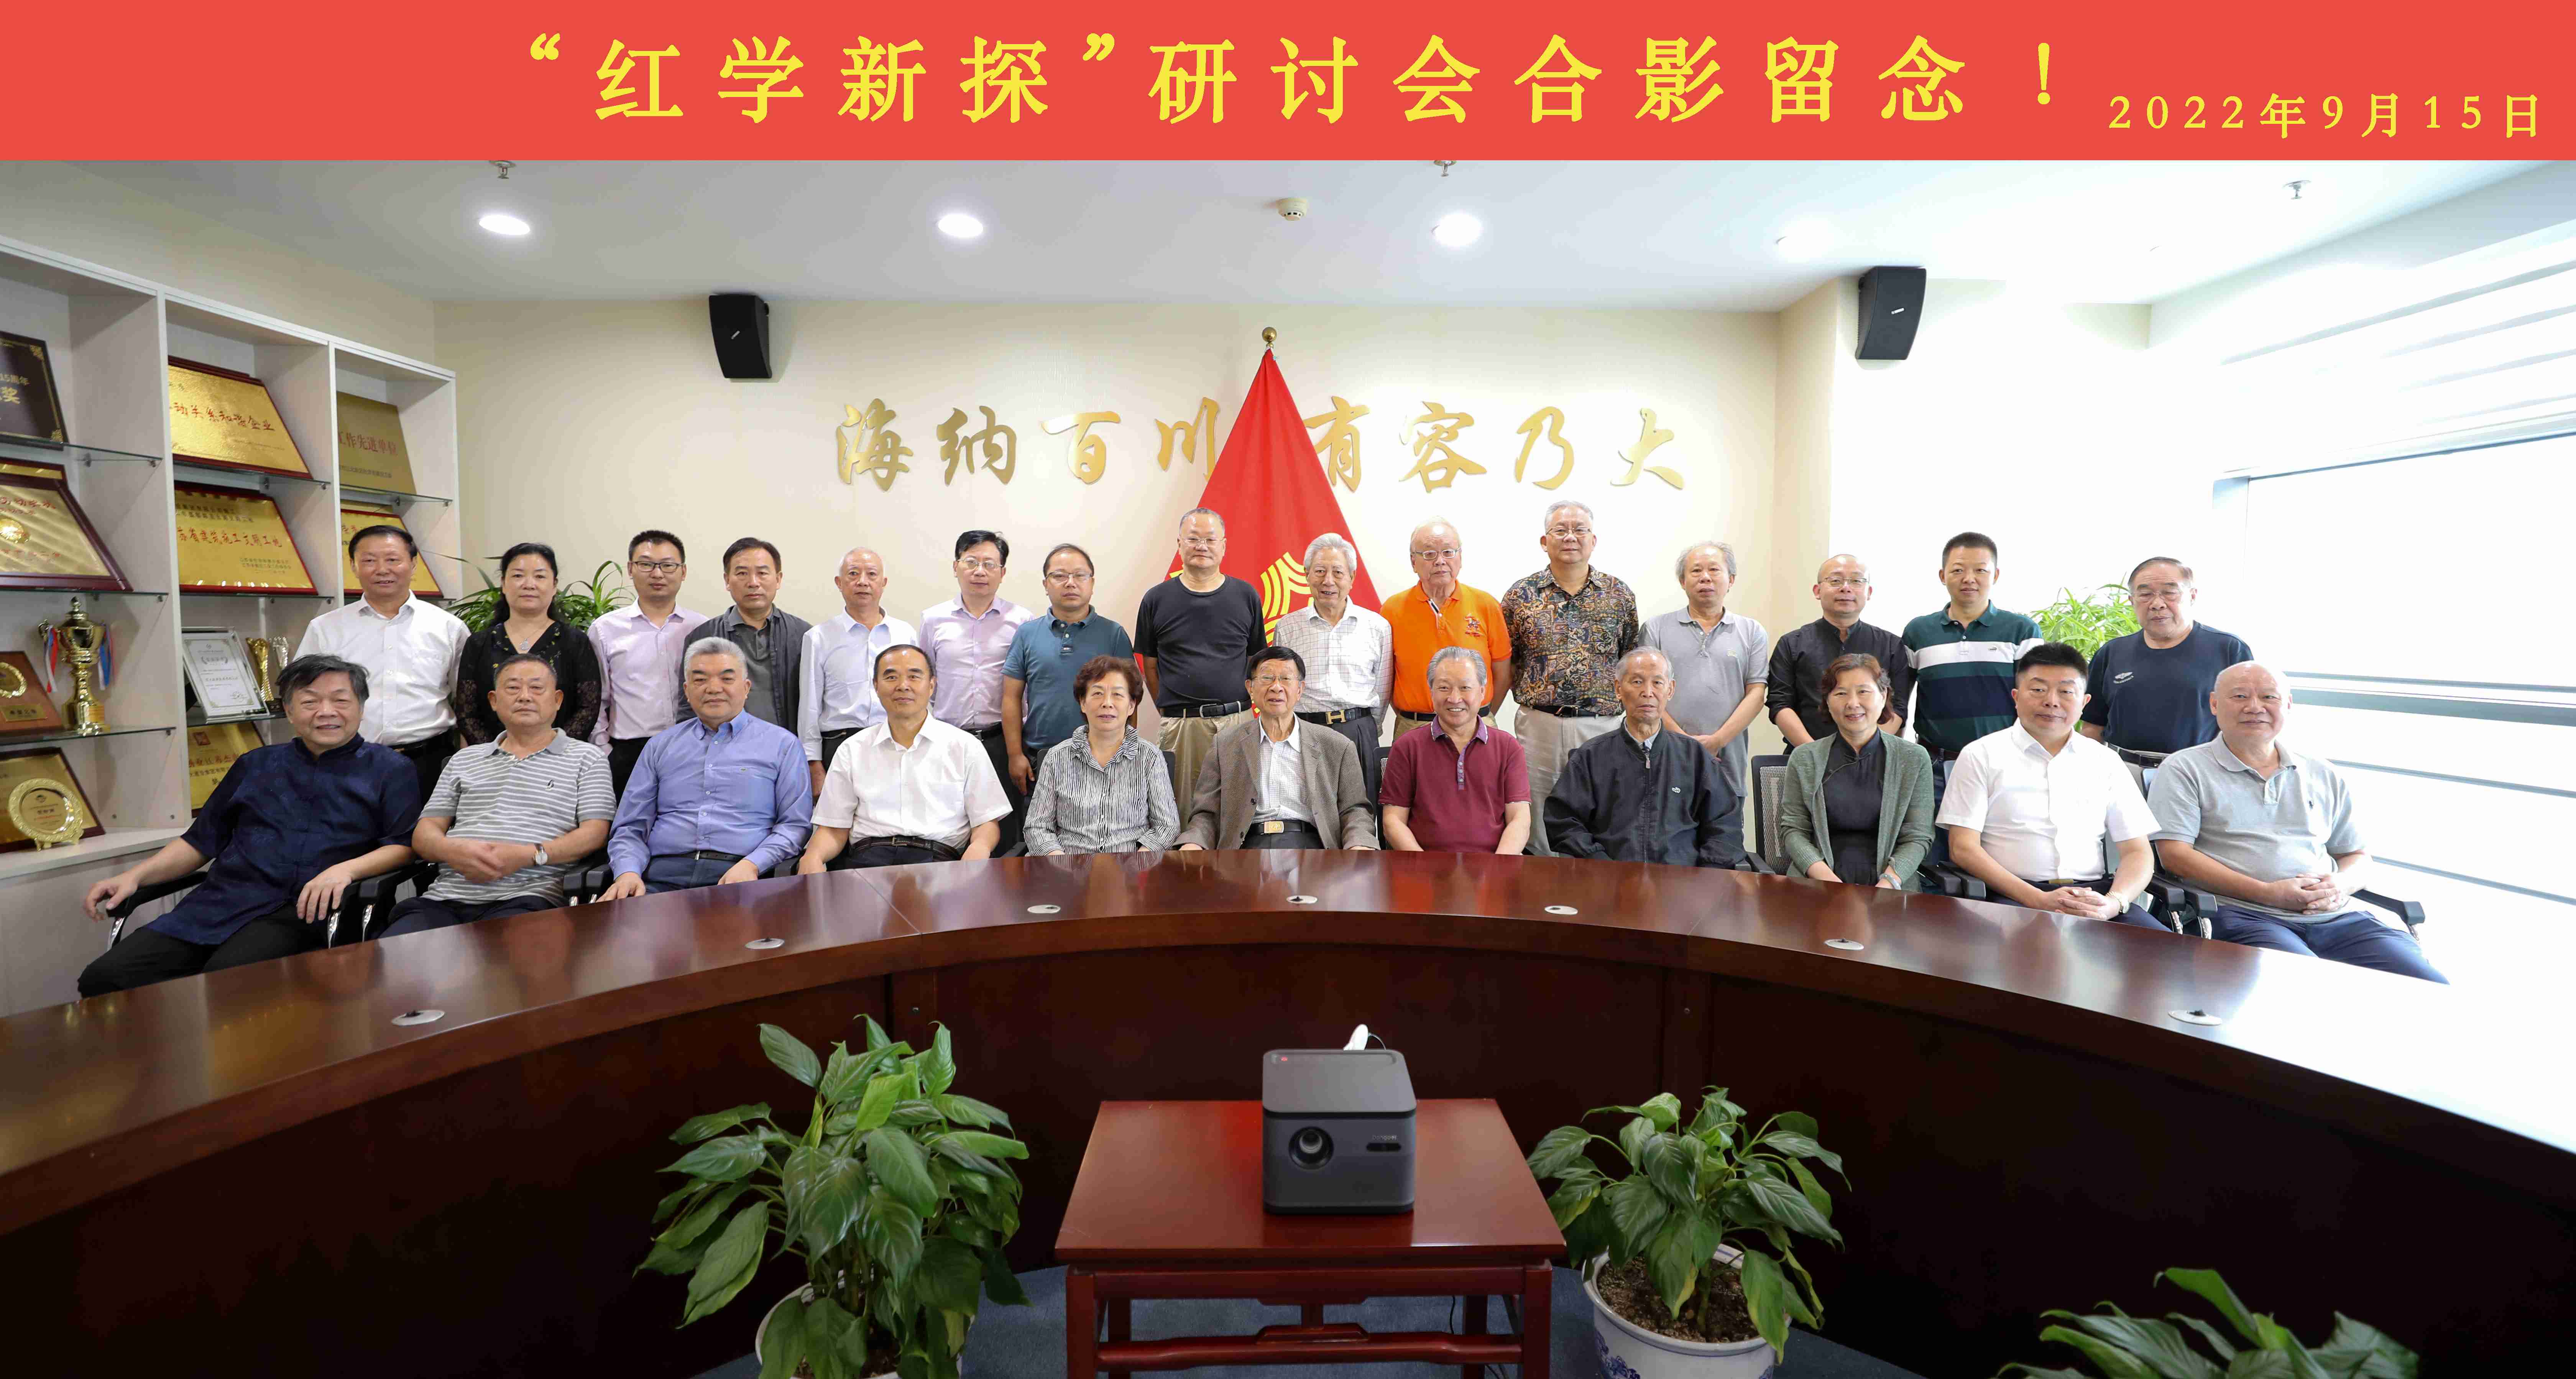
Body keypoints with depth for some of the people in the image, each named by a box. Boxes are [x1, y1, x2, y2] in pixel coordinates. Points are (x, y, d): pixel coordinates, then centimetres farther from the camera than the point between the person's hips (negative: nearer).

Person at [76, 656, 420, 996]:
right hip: (221, 901, 5)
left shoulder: (388, 768, 10)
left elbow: (404, 845, -1)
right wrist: (135, 875, 11)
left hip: (305, 908, -5)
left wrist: (346, 869, -19)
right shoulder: (256, 765, 25)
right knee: (104, 977, -15)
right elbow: (200, 841, 27)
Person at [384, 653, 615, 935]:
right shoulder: (464, 760, 26)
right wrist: (452, 851, -4)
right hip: (446, 897, 4)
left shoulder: (586, 758, 12)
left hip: (525, 897, -4)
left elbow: (595, 833, 1)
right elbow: (425, 832, 20)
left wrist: (529, 855, -14)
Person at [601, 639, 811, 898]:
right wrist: (628, 872, -3)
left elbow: (796, 825, 4)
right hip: (664, 873, 3)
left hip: (738, 876, -3)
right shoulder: (660, 746, 22)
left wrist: (751, 864, -13)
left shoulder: (782, 744, 12)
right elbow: (630, 828, 18)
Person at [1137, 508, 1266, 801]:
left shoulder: (1246, 596, 6)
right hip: (1179, 726, 0)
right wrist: (1169, 709, 3)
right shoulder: (1156, 599, 5)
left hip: (1238, 721, 1)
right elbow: (1150, 667, 10)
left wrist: (1241, 706, 3)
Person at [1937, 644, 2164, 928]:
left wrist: (2113, 903, -9)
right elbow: (1963, 849, -2)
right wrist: (2039, 900, -14)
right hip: (2014, 897, -4)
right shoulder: (1981, 755, 6)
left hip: (2093, 894, 4)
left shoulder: (2105, 762, 17)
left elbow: (2137, 852, 13)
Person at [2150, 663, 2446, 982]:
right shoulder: (2184, 770, 5)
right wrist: (2268, 893, -12)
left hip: (2337, 917, 6)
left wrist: (2341, 884, 0)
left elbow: (2358, 858, 26)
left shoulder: (2323, 776, 22)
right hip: (2241, 916, -6)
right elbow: (2174, 854, -5)